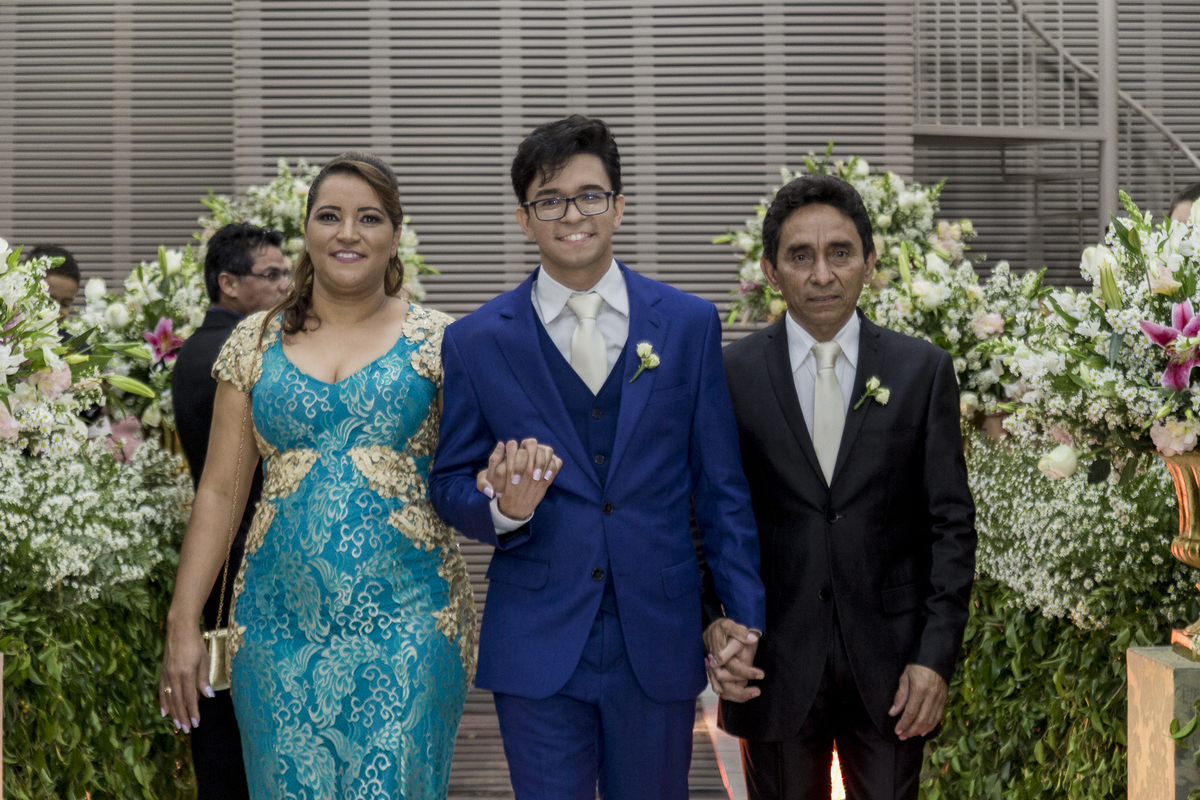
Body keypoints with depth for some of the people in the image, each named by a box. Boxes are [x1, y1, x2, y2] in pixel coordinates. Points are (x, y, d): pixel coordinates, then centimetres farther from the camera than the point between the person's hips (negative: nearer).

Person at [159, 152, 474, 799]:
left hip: (405, 627, -2)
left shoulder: (435, 342, 3)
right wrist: (182, 625, 4)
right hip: (281, 626, 2)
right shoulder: (255, 343, 8)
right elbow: (220, 491, 8)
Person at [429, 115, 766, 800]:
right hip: (537, 646, -1)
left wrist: (745, 614, 3)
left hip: (660, 640, 1)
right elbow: (450, 484, 5)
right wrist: (503, 508, -17)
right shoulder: (477, 342, 1)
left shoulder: (690, 324, 4)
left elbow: (721, 485, 6)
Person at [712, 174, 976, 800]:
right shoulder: (731, 373, 1)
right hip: (775, 661, 0)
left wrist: (936, 654, -6)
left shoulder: (923, 371, 2)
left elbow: (951, 523, 1)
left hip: (891, 663, 0)